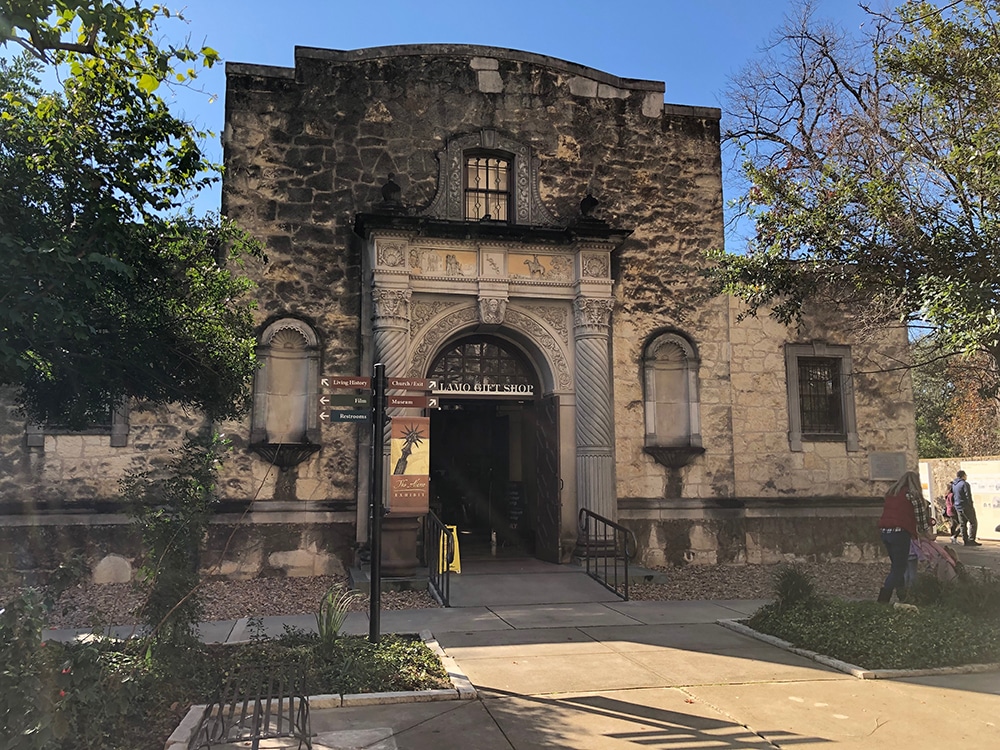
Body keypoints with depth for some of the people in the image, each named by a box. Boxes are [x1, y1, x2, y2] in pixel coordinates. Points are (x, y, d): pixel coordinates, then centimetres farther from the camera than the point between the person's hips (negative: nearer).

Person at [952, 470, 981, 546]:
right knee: (973, 523, -2)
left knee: (962, 524, 9)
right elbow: (968, 496, -17)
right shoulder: (965, 484, -13)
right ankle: (971, 540, -7)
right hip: (966, 507, -8)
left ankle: (966, 541, 10)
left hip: (958, 508, 8)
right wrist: (971, 506, -11)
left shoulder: (953, 485, 12)